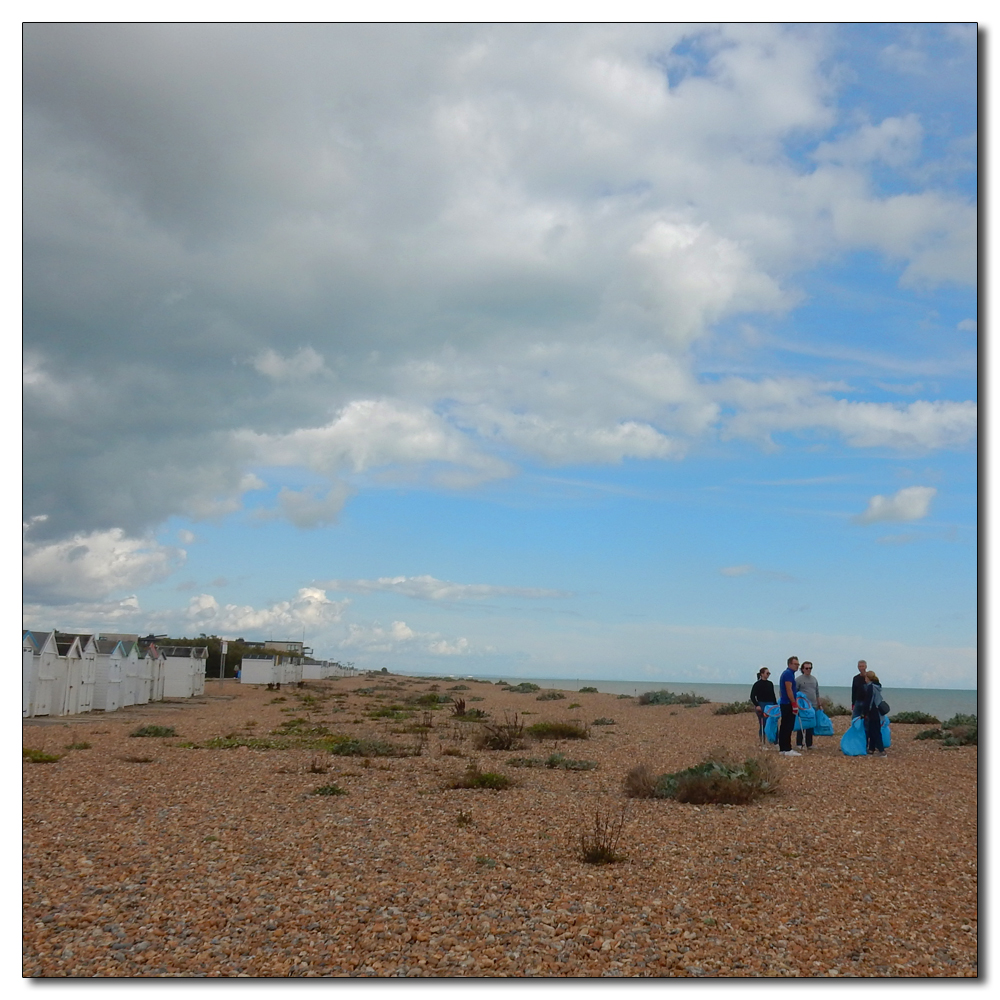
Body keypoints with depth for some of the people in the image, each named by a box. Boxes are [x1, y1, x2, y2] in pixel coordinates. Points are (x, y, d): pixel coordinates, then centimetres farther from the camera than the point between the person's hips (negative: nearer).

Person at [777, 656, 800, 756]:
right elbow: (789, 690, -19)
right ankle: (787, 749, -11)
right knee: (788, 727, -10)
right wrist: (794, 704, -19)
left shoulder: (785, 673, 19)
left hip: (784, 704, 10)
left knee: (784, 727, 11)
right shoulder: (788, 673, -12)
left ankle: (782, 749, 13)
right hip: (788, 704, -10)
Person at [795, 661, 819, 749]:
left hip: (813, 706, 5)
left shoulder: (814, 679, 14)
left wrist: (819, 705, 18)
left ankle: (809, 744, 14)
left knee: (811, 726, 8)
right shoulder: (799, 680, -3)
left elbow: (817, 693, 20)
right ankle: (799, 744, 2)